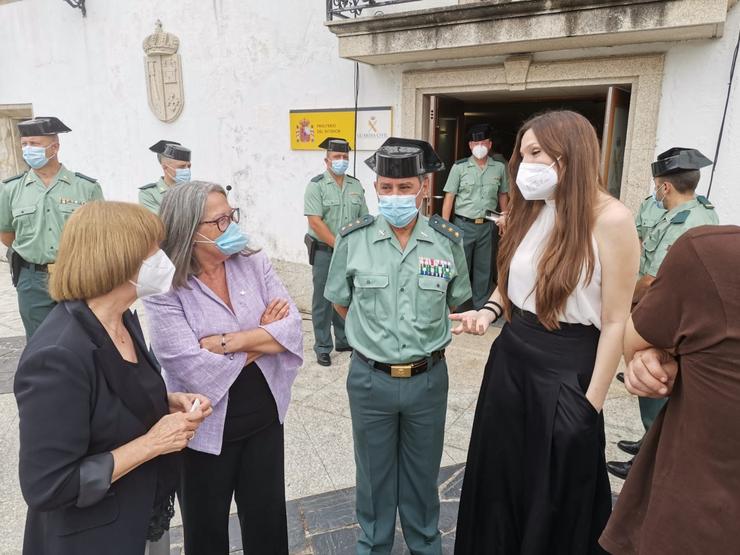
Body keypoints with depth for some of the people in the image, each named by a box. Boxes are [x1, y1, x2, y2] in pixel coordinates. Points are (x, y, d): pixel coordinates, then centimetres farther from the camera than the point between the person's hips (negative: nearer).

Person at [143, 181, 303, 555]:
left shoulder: (254, 263, -5)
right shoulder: (165, 288, -17)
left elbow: (292, 330, -11)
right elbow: (193, 369, -26)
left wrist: (228, 341, -22)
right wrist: (264, 336, -14)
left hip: (265, 418, 4)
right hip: (205, 429, -3)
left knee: (269, 522, 21)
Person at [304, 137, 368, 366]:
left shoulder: (356, 185, 9)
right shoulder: (316, 185, -7)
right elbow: (315, 222, -16)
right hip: (324, 251, -4)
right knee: (323, 300, 4)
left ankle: (344, 341, 29)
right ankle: (322, 348, 16)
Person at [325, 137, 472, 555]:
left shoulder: (448, 241, -8)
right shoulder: (353, 239, -10)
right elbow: (341, 303, 4)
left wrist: (424, 336, 7)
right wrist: (374, 335, 6)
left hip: (428, 378, 1)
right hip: (370, 378, 0)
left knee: (422, 470, 21)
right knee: (374, 471, 19)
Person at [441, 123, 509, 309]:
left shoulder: (499, 168, 5)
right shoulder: (459, 167, -2)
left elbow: (503, 195, 15)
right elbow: (449, 197, -3)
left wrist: (504, 218, 10)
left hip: (488, 226, 2)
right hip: (464, 224, -2)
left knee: (484, 269, 11)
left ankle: (481, 307, 24)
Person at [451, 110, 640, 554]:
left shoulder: (610, 219, -15)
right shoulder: (528, 213, 5)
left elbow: (616, 322, -14)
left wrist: (592, 403, -13)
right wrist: (489, 311, -4)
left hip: (567, 369, -6)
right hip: (510, 358, 6)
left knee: (556, 495, 14)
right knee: (499, 479, 19)